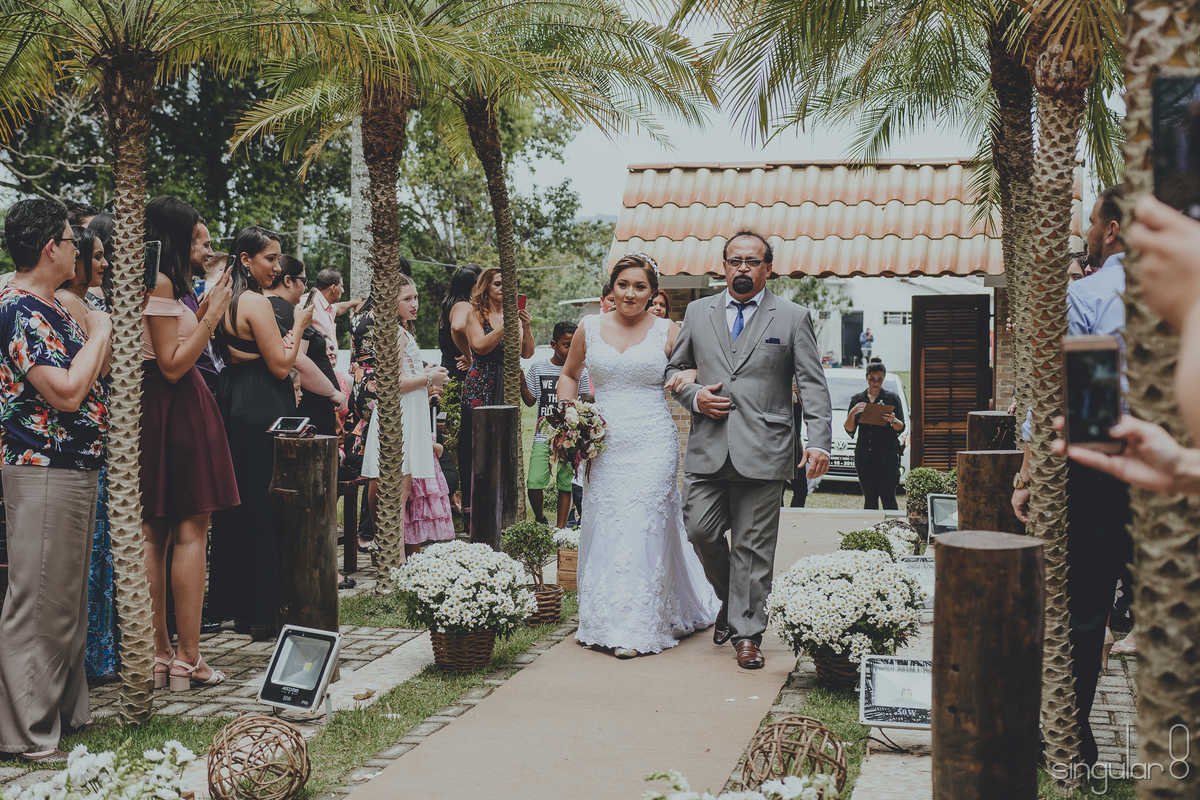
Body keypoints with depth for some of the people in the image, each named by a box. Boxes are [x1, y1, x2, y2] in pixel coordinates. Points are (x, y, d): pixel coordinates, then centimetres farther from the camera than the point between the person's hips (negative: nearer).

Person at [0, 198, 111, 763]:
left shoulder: (49, 307, 15)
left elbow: (82, 378, 21)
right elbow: (67, 392, -23)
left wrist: (96, 334, 10)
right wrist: (99, 334, -12)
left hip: (74, 468, 10)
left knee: (67, 598, 16)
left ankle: (65, 708, 27)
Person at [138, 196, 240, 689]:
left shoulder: (165, 285, 15)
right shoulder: (160, 284, -12)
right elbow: (173, 365, -16)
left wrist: (204, 309, 19)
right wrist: (213, 315, -11)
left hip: (158, 409, 10)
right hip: (178, 409, -10)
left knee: (154, 533, 8)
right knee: (191, 532, -6)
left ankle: (158, 654, 14)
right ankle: (188, 660, -3)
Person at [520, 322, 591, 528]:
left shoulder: (580, 371, 5)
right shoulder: (538, 368, 5)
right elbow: (530, 400, 6)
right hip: (543, 434, 0)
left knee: (566, 485, 2)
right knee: (534, 483, -9)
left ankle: (560, 529, 14)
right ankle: (540, 520, 18)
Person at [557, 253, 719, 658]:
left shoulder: (667, 331, 2)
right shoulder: (590, 328, 9)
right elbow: (569, 374, 22)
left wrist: (689, 375, -13)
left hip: (653, 446, -3)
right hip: (603, 446, 3)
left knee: (642, 531, -5)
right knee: (604, 531, 5)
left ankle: (637, 628, 3)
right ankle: (605, 621, 20)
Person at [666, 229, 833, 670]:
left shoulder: (793, 318, 4)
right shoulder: (698, 312, 12)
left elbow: (813, 385, 1)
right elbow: (674, 369, 20)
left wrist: (819, 443, -9)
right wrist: (694, 397, -1)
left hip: (763, 452, -2)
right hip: (708, 448, 3)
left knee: (753, 545, 1)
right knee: (701, 529, -3)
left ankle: (747, 633, 13)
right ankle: (730, 600, 25)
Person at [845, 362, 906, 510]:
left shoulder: (892, 398, 6)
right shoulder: (857, 399, 12)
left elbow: (901, 428, 3)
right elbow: (849, 430, 8)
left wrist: (893, 421, -18)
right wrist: (852, 413, -10)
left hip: (887, 456, -3)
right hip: (864, 457, 3)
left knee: (888, 497, -8)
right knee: (869, 498, 3)